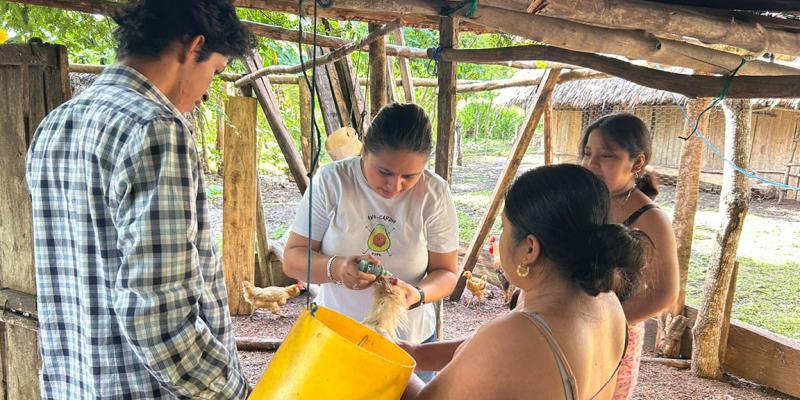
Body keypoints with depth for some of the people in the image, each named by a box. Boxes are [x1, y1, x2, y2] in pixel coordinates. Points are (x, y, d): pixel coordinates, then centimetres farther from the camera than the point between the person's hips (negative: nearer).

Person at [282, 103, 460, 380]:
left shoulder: (435, 193, -12)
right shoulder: (331, 181, -14)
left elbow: (446, 273, -6)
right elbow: (292, 259, -12)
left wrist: (417, 295, -28)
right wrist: (335, 268, -32)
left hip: (409, 340, 0)